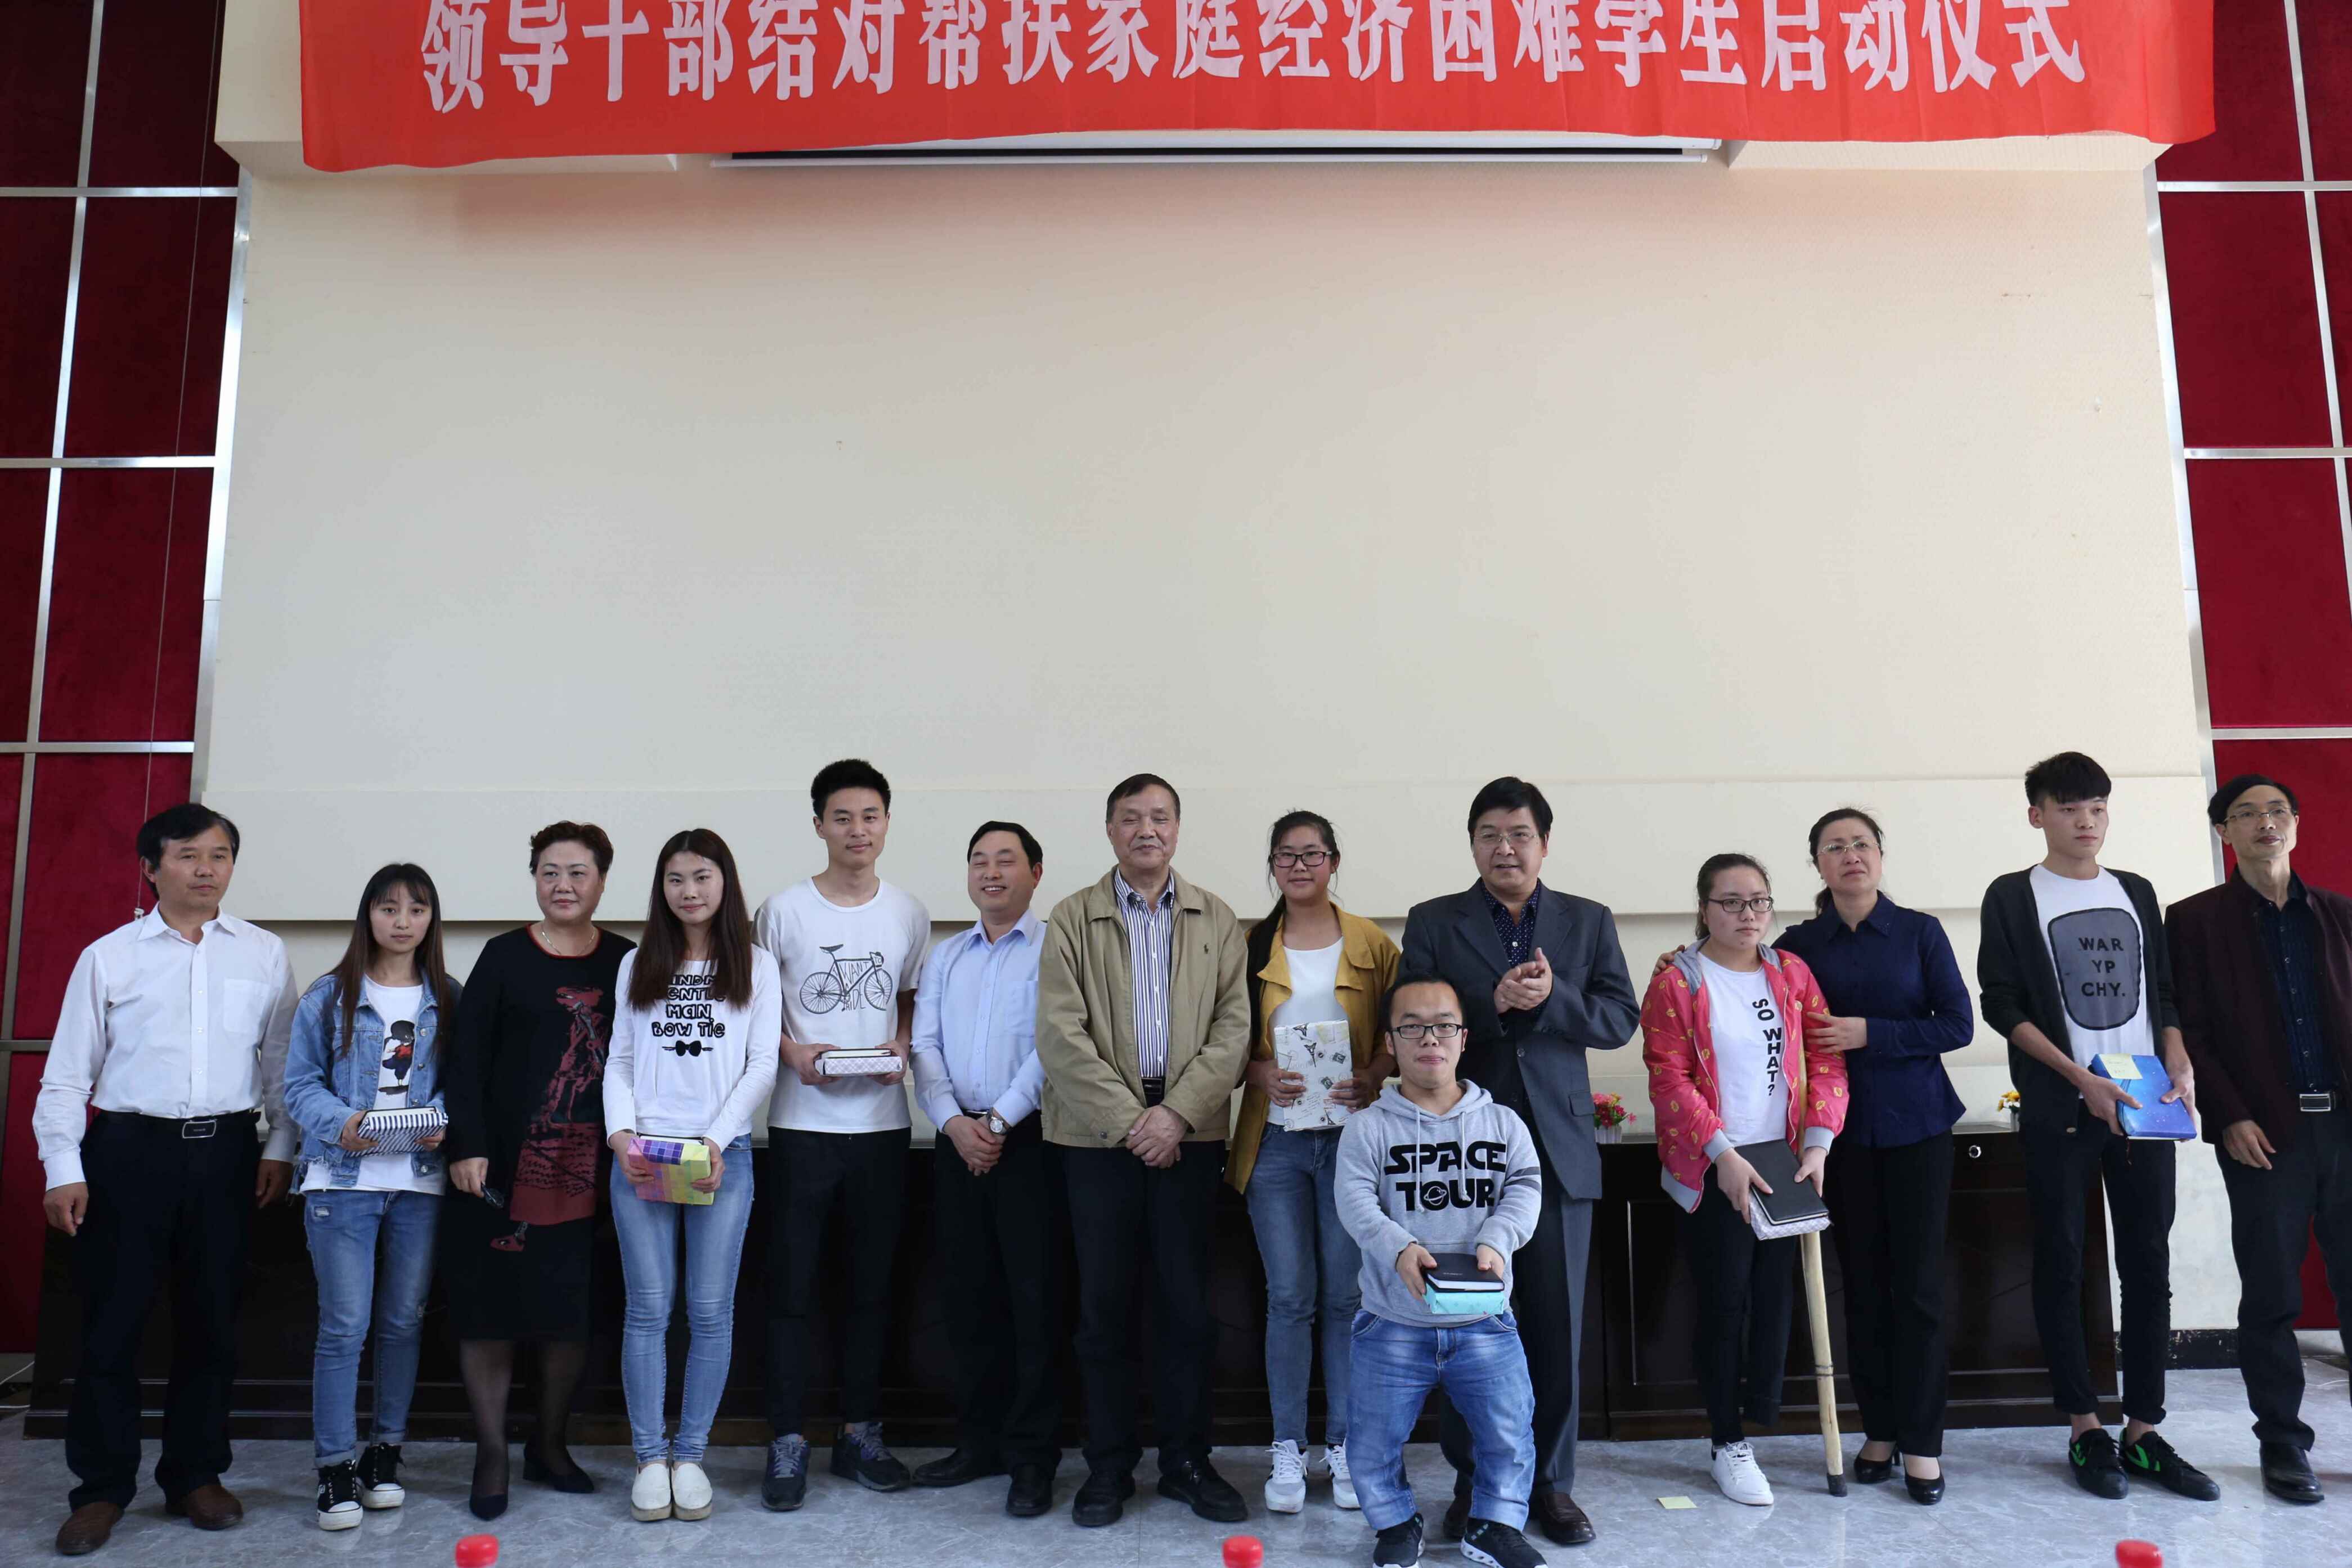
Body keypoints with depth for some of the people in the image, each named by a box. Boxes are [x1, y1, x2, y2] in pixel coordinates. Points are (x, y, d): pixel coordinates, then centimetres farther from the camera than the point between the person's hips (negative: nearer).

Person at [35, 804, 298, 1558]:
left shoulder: (264, 954, 5)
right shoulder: (108, 956, 1)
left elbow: (282, 1060, 7)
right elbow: (68, 1072, 2)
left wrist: (280, 1147, 3)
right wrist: (63, 1169, -3)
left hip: (226, 1152, 1)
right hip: (130, 1149, -1)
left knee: (211, 1320, 10)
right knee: (112, 1321, 3)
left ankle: (195, 1475, 24)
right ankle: (102, 1487, 18)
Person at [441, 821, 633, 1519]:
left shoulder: (626, 960, 4)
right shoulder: (504, 956, 0)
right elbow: (466, 1057, -3)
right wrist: (466, 1147, -11)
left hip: (589, 1167, 2)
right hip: (503, 1163, -2)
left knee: (573, 1305, 8)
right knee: (489, 1302, 3)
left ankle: (550, 1445, 26)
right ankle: (492, 1456, 17)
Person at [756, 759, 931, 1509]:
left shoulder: (909, 913, 6)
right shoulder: (783, 910, -2)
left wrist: (901, 1047, -5)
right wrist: (792, 1052, -13)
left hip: (881, 1122, 3)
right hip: (802, 1122, -2)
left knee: (871, 1285, 11)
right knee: (791, 1287, 2)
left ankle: (860, 1431, 24)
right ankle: (788, 1442, 13)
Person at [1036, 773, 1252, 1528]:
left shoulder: (1217, 920, 8)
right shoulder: (1072, 919, 3)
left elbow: (1233, 1027, 1)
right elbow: (1061, 1034, -5)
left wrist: (1176, 1112, -10)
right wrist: (1130, 1120, -11)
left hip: (1189, 1133, 1)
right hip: (1100, 1135, -1)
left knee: (1188, 1306, 6)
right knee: (1105, 1307, 6)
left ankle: (1187, 1461, 20)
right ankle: (1109, 1465, 18)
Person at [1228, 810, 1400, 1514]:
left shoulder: (1371, 944, 4)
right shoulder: (1250, 947, 6)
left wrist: (1374, 1079, -14)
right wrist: (1263, 1075, -13)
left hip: (1351, 1137, 0)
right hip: (1276, 1141, 0)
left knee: (1346, 1295, 4)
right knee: (1290, 1297, 3)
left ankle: (1345, 1443, 18)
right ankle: (1288, 1448, 15)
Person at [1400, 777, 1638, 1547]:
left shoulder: (1589, 922, 9)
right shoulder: (1432, 923, 4)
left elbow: (1620, 1018, 1)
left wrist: (1551, 999, -16)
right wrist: (1492, 1001, -19)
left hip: (1557, 1150, 1)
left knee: (1557, 1324, 7)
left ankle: (1551, 1481, 20)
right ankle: (1471, 1478, 20)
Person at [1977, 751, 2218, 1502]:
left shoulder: (2136, 894, 13)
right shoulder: (2012, 897, 0)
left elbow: (2164, 995, 16)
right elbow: (2001, 1005, -6)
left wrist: (2181, 1067, -2)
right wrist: (2084, 1081, -13)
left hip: (2144, 1104, 4)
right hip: (2060, 1109, -4)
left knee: (2149, 1264, 4)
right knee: (2062, 1264, 1)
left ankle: (2144, 1432, 13)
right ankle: (2086, 1430, 11)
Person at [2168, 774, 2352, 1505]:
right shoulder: (2196, 920, 4)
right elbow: (2189, 1030, 0)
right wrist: (2230, 1116, -9)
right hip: (2264, 1133, -3)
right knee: (2271, 1300, 3)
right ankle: (2282, 1445, 13)